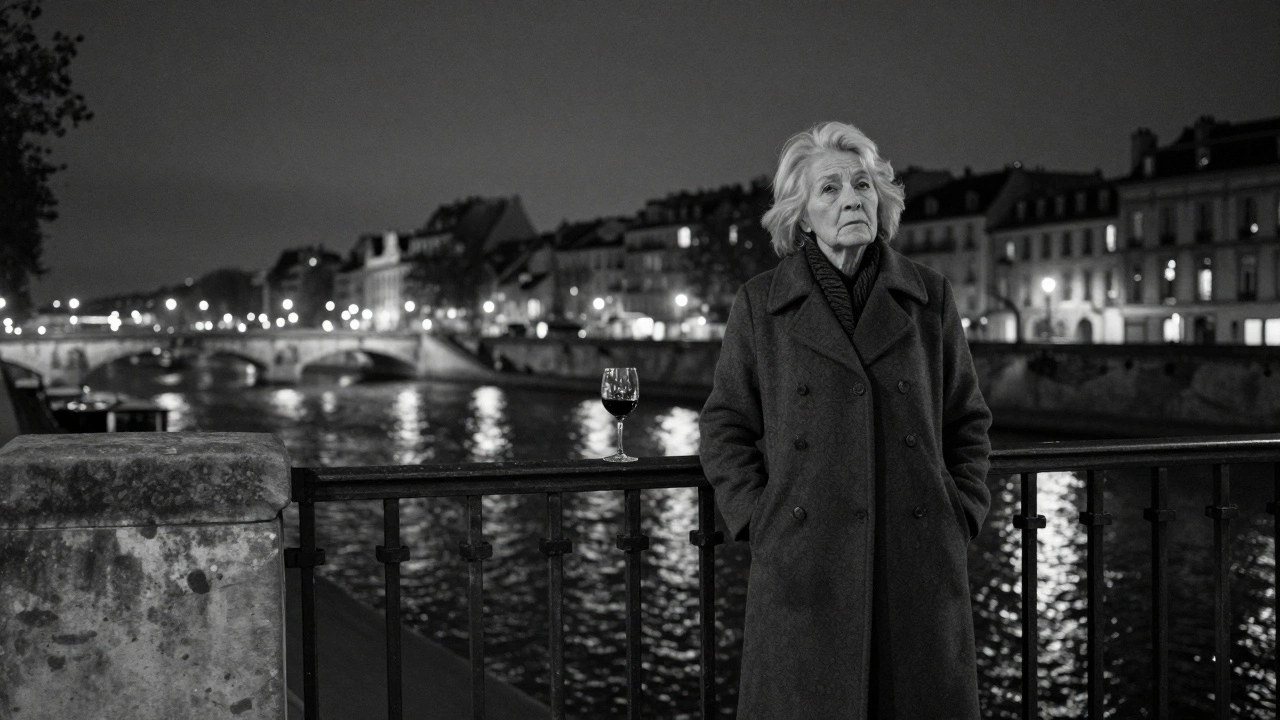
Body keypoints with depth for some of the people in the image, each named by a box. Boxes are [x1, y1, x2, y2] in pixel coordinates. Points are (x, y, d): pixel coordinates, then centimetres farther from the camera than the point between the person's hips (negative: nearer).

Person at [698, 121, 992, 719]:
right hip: (803, 568, -1)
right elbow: (725, 424, 7)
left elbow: (968, 421, 14)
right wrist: (758, 521, -2)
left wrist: (962, 517, 5)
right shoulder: (758, 305, 4)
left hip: (918, 565, 1)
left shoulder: (930, 297, 7)